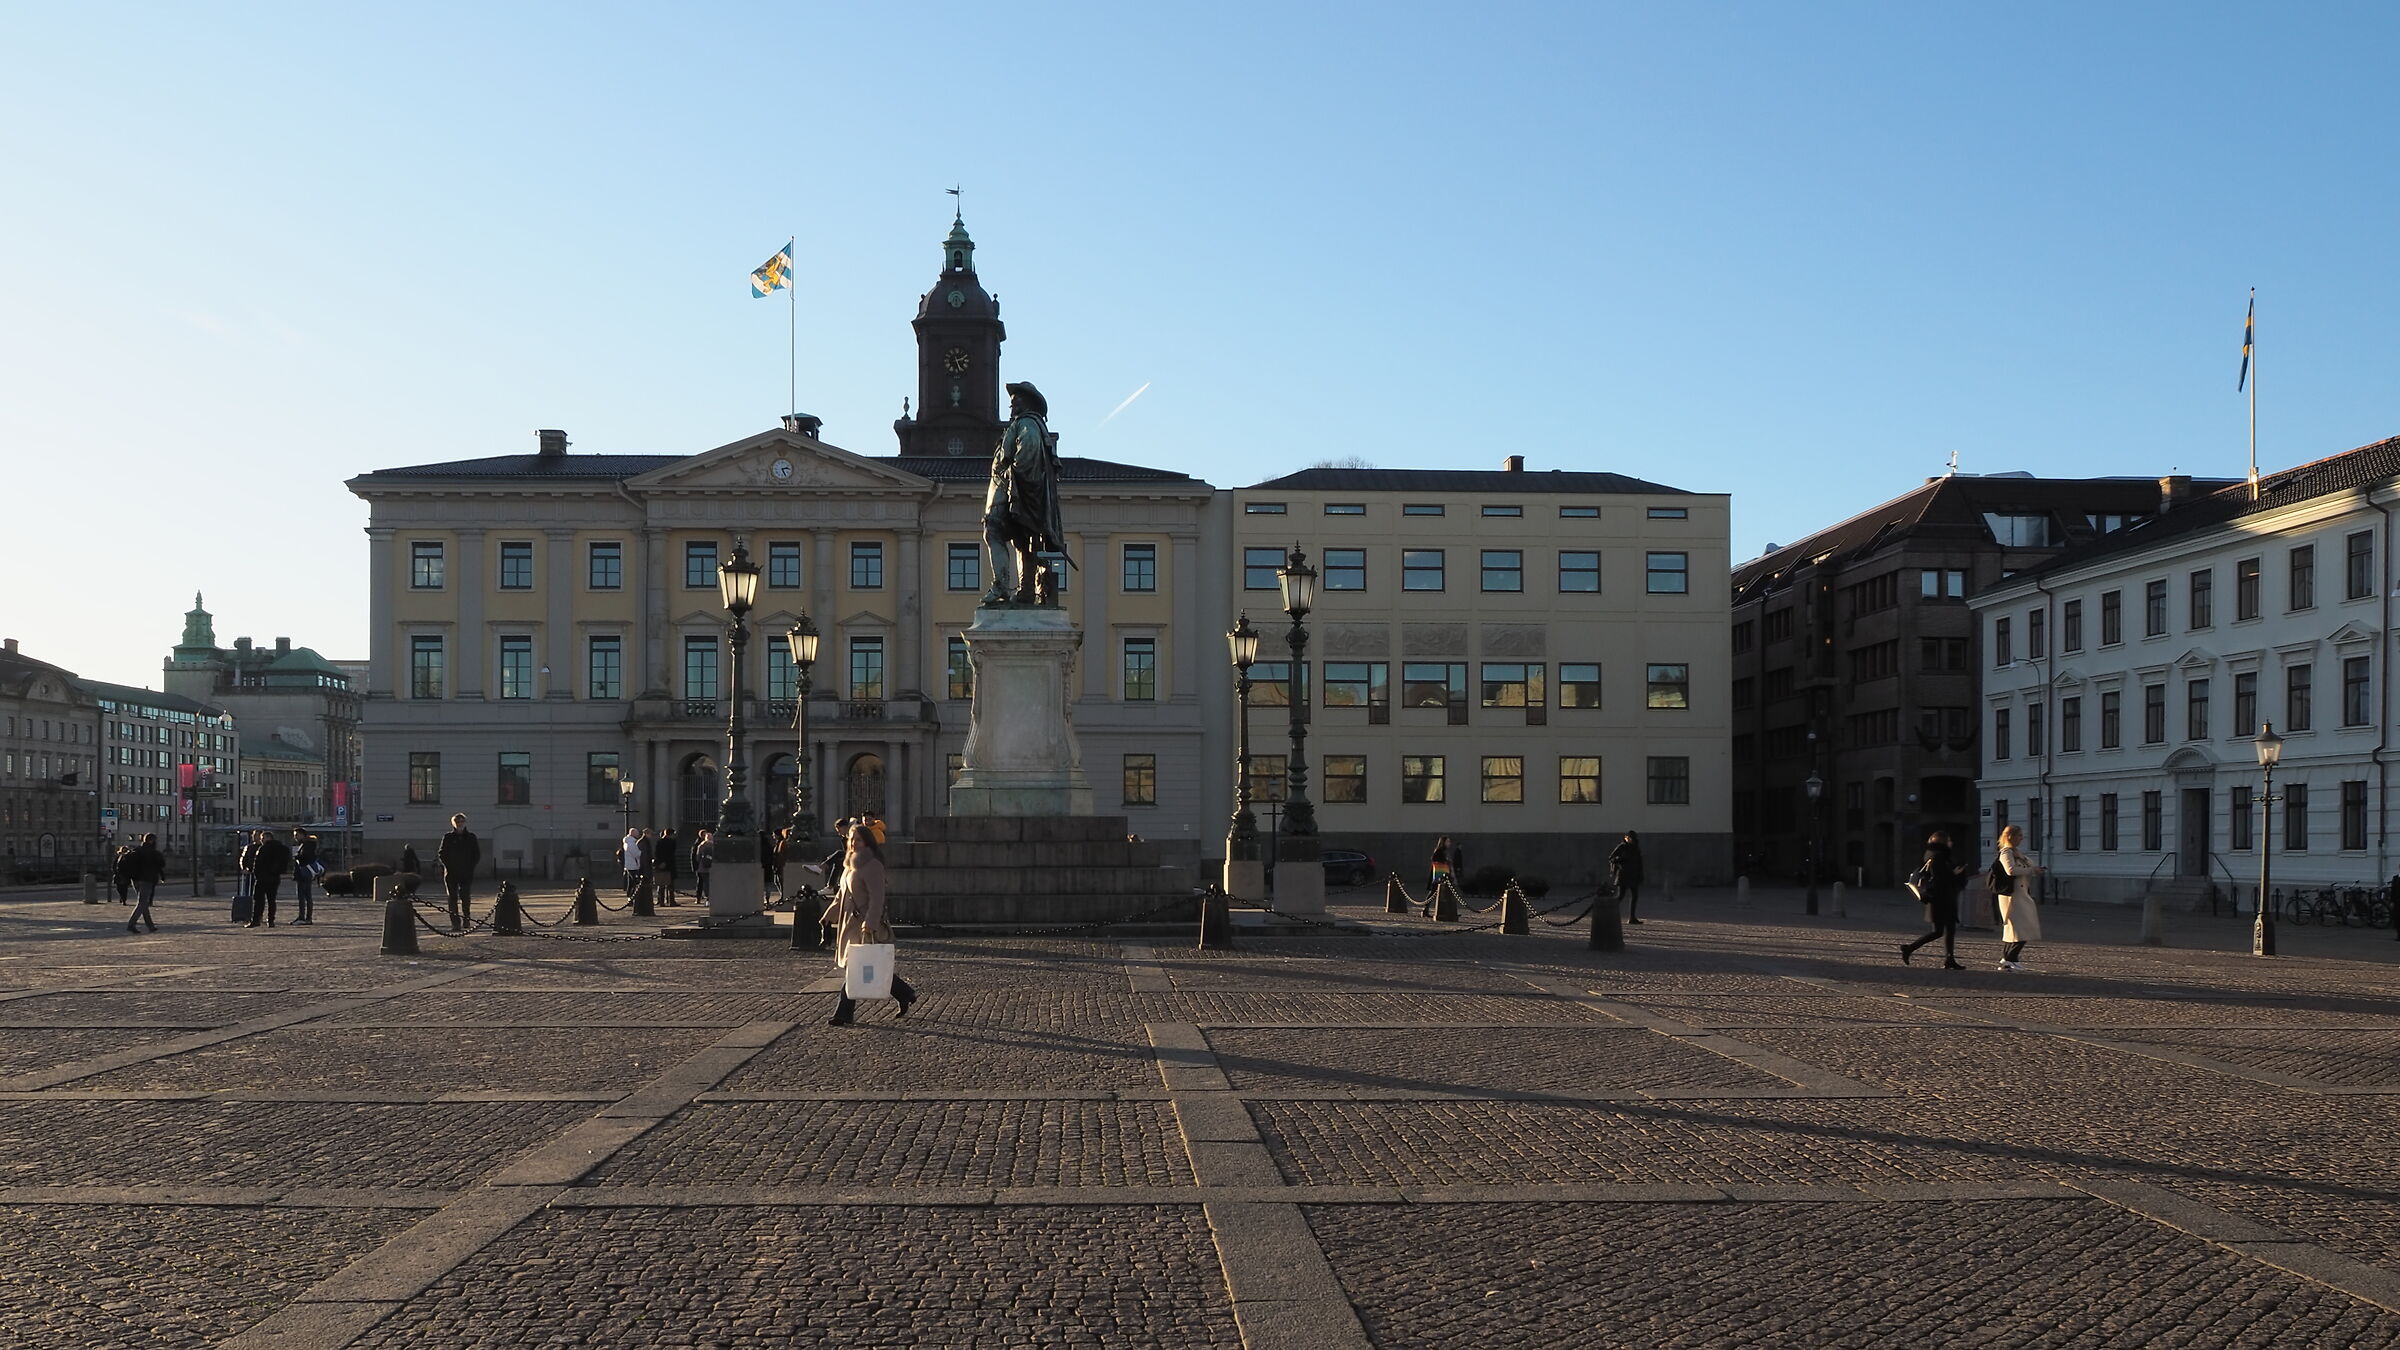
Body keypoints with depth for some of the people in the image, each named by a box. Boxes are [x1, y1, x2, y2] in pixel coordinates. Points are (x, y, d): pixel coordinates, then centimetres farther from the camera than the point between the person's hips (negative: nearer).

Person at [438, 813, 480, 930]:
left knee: (466, 898, -2)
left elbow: (477, 854, 11)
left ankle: (466, 920, 7)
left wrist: (471, 866, -1)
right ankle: (455, 922, -1)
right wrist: (448, 865, -5)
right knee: (452, 898, -3)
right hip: (451, 873, 0)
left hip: (467, 873, 0)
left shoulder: (471, 837, 8)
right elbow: (441, 854, 6)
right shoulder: (448, 838, 5)